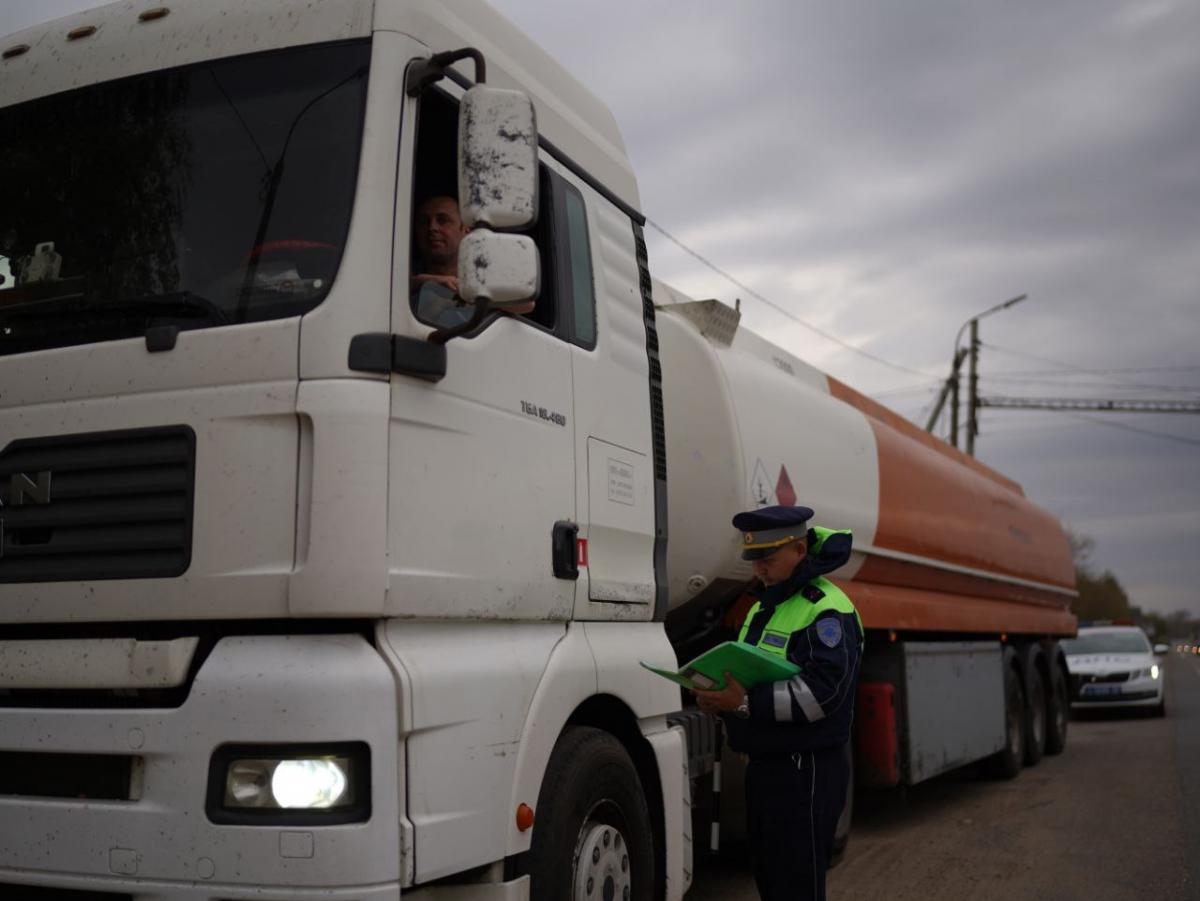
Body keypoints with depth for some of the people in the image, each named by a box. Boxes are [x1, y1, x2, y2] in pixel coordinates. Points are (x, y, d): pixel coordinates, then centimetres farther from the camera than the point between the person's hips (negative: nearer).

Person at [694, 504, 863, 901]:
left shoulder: (827, 611, -15)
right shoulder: (764, 605, 16)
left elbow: (822, 692, -26)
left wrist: (746, 702, -31)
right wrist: (719, 696, 1)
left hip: (807, 770, -9)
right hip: (764, 765, 10)